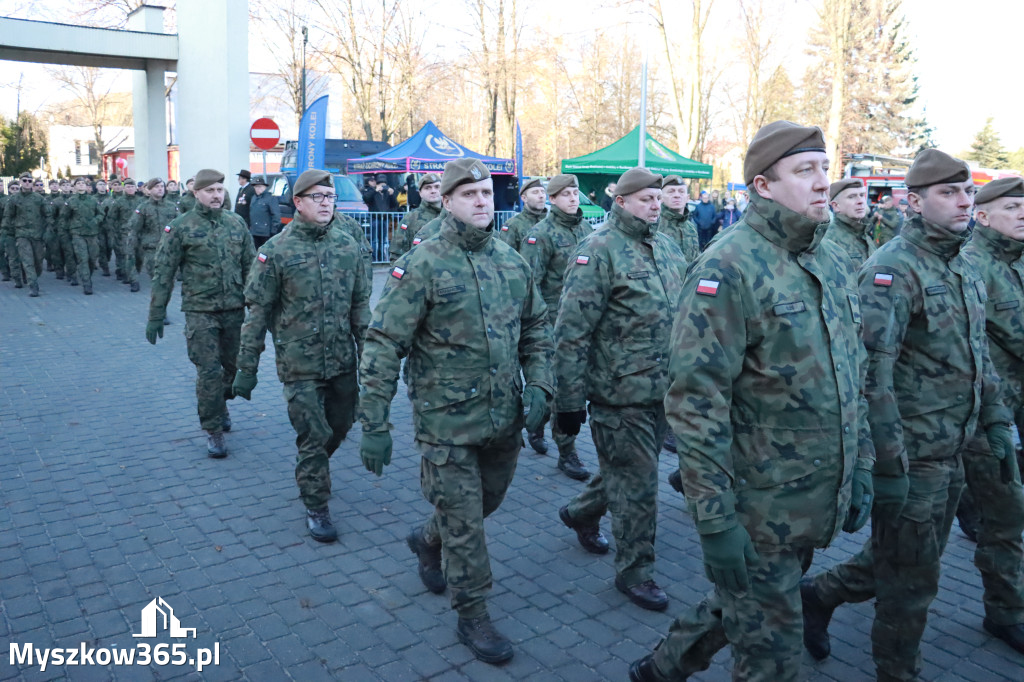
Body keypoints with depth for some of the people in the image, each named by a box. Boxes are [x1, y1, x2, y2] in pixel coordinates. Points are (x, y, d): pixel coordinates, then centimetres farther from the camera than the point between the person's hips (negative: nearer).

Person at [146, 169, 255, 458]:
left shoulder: (236, 222, 6)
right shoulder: (180, 227, -4)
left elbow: (250, 267, 10)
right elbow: (163, 272, -3)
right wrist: (155, 315, -5)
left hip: (234, 309, 4)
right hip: (200, 311, -3)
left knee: (232, 366, 14)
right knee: (209, 372, -3)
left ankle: (220, 406, 42)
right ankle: (213, 432, 10)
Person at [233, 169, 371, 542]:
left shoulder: (348, 246, 3)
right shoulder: (276, 250, -8)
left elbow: (360, 305, 9)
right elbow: (258, 312, -6)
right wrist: (246, 368, -6)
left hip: (343, 361, 4)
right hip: (300, 364, -4)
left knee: (340, 426, 17)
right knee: (313, 435, -1)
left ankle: (310, 468, 46)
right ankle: (316, 508, 17)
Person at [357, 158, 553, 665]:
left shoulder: (512, 261, 4)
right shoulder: (422, 265, -13)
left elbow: (536, 327, 14)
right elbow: (383, 346, -14)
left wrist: (539, 385, 0)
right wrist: (374, 424, -16)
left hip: (505, 418, 6)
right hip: (448, 423, -6)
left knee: (486, 503, 23)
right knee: (464, 522, 5)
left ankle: (427, 540, 52)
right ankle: (472, 617, 25)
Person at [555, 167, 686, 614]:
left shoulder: (668, 249, 11)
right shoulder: (599, 250, -13)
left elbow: (682, 317, 21)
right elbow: (571, 332, -16)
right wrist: (568, 399, -17)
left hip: (662, 391, 8)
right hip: (620, 393, -7)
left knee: (625, 469, 21)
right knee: (636, 483, 2)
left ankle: (580, 513, 47)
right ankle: (635, 572, 20)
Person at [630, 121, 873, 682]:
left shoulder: (835, 265, 8)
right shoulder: (728, 268, -18)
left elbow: (853, 378, 16)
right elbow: (696, 401, -22)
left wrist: (862, 469, 13)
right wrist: (714, 519, -21)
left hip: (821, 504, 8)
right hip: (759, 509, -7)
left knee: (742, 609, 24)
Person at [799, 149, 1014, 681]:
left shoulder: (966, 268, 10)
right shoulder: (893, 268, -18)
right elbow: (873, 373, -24)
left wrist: (997, 423, 14)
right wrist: (889, 464, -24)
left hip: (951, 451, 8)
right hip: (911, 453, -8)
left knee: (907, 560, 21)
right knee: (910, 579, 7)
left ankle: (821, 592, 39)